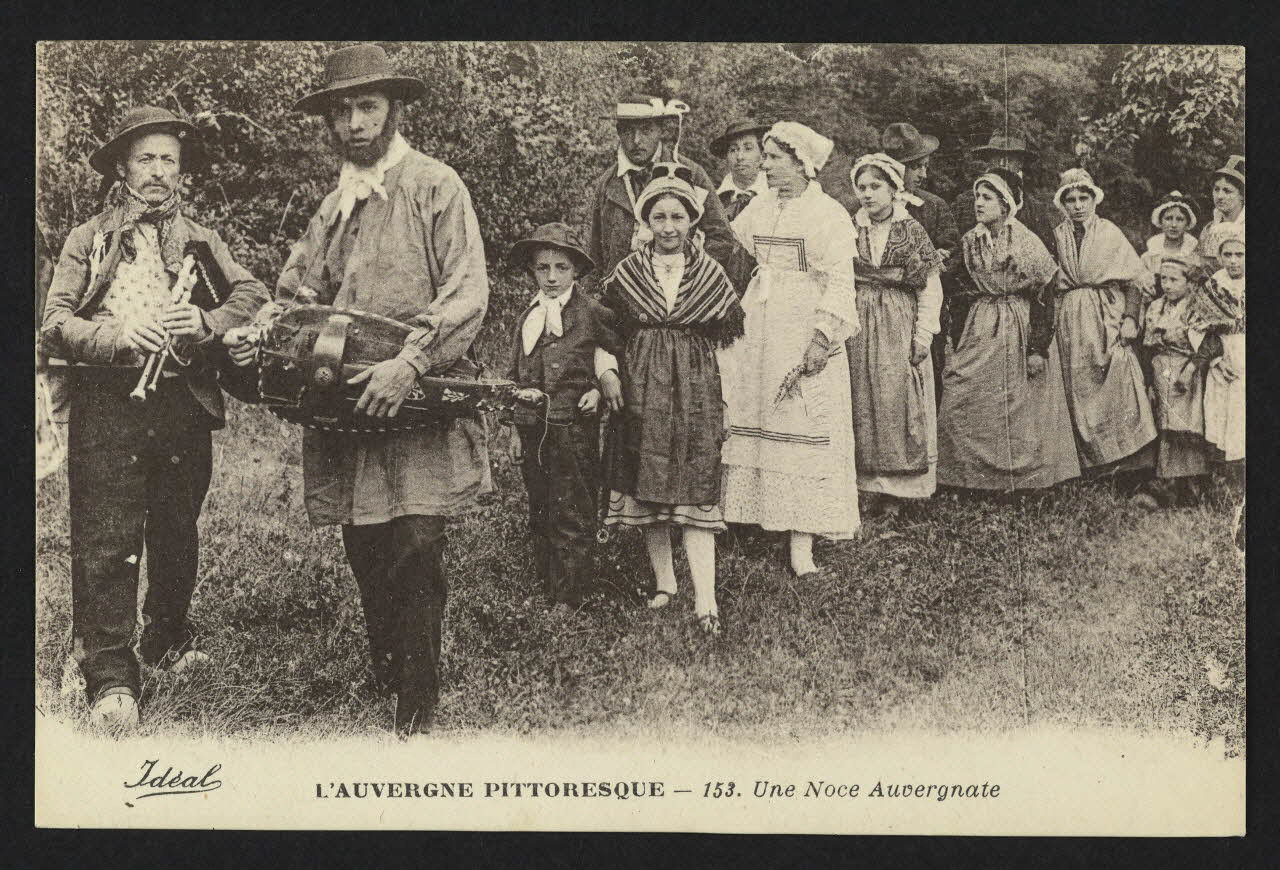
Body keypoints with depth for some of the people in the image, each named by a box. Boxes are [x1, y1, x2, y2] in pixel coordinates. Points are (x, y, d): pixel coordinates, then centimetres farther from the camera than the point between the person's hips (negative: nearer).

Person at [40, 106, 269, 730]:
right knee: (106, 539, -8)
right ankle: (110, 676, -6)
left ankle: (169, 638, 31)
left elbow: (254, 295, 2)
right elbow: (55, 324, 1)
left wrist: (205, 323, -17)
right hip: (107, 402, -3)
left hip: (183, 398, 3)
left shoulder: (199, 240, 16)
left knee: (177, 530, 11)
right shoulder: (88, 240, 10)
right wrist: (118, 336, -18)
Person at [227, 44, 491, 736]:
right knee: (364, 552, 8)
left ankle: (418, 707, -2)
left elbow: (467, 291, -10)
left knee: (415, 549, -10)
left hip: (419, 401, -5)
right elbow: (299, 289, 18)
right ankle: (382, 671, 26)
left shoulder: (434, 186, -1)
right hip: (347, 402, 6)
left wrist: (409, 363, -22)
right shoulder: (335, 205, 19)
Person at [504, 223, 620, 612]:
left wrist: (601, 388, -10)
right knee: (540, 517, 12)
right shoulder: (526, 317, 11)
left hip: (575, 429, -5)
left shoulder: (592, 313, -4)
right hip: (533, 430, 5)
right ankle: (546, 589, 22)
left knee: (572, 518, -3)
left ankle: (568, 598, 3)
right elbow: (516, 377, 15)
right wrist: (516, 429, 13)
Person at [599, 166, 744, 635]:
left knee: (696, 490, -8)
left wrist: (724, 391, 3)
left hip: (697, 390, -1)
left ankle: (705, 599, -12)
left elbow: (729, 333, 9)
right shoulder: (626, 273, 5)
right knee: (646, 488, 3)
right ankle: (663, 582, 18)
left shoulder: (710, 273, 5)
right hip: (642, 390, 2)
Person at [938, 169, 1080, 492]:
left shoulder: (1029, 245, -11)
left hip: (1019, 331, -5)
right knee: (959, 405, -1)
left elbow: (1043, 299, -10)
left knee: (1019, 408, 3)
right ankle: (977, 477, 9)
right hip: (979, 330, 5)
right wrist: (955, 342, 9)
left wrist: (1039, 348, -14)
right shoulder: (969, 242, 4)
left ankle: (1025, 478, 16)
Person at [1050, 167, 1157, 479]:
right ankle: (1091, 461, 7)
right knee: (1078, 391, 1)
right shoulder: (1057, 236, 9)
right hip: (1070, 322, 2)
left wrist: (1130, 319, -9)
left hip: (1108, 316, -2)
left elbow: (1134, 278, 1)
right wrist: (1051, 321, 5)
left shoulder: (1110, 233, 3)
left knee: (1117, 383, -11)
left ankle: (1127, 459, -8)